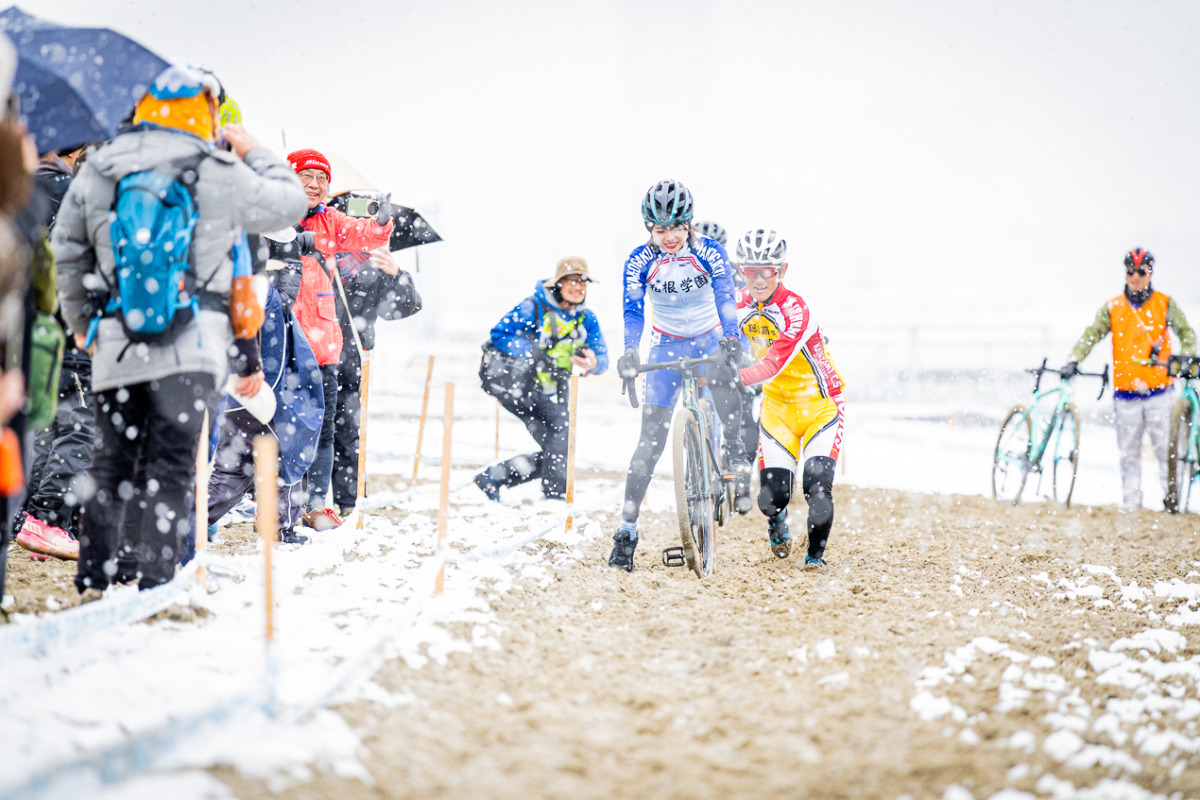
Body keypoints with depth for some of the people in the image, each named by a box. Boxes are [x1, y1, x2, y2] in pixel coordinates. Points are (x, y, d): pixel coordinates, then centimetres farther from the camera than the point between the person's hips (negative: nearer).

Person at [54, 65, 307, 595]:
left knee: (113, 463, 13)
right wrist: (252, 150, 26)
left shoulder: (95, 174, 8)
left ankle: (96, 579, 15)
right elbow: (290, 203, 12)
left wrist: (82, 324, 28)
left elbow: (67, 256, 16)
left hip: (116, 345, 3)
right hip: (193, 345, -3)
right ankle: (153, 583, -5)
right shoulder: (221, 174, -2)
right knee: (170, 466, 0)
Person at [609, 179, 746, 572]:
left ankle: (734, 452, 0)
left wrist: (730, 338, -45)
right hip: (667, 346, -1)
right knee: (651, 436, -9)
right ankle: (627, 529, -8)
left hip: (708, 340, 1)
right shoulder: (639, 262, -14)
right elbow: (633, 311, -20)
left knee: (724, 379, -30)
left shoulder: (709, 253, -16)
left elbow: (726, 297, -26)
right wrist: (630, 353, -38)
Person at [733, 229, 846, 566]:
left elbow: (774, 364, -38)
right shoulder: (740, 304, -7)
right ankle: (777, 522, 30)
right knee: (772, 495, -6)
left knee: (817, 485, -19)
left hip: (820, 402, -4)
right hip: (777, 406, 4)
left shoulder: (796, 310, -26)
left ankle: (816, 554, 4)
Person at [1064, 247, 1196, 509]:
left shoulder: (1165, 304, 6)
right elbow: (1091, 335, 1)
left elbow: (1185, 332, 8)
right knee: (1129, 452, 4)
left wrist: (1187, 359, -10)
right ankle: (1131, 503, 10)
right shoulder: (1113, 308, 7)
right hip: (1125, 391, 2)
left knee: (1166, 446, -7)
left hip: (1158, 388, -1)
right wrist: (1074, 361, -13)